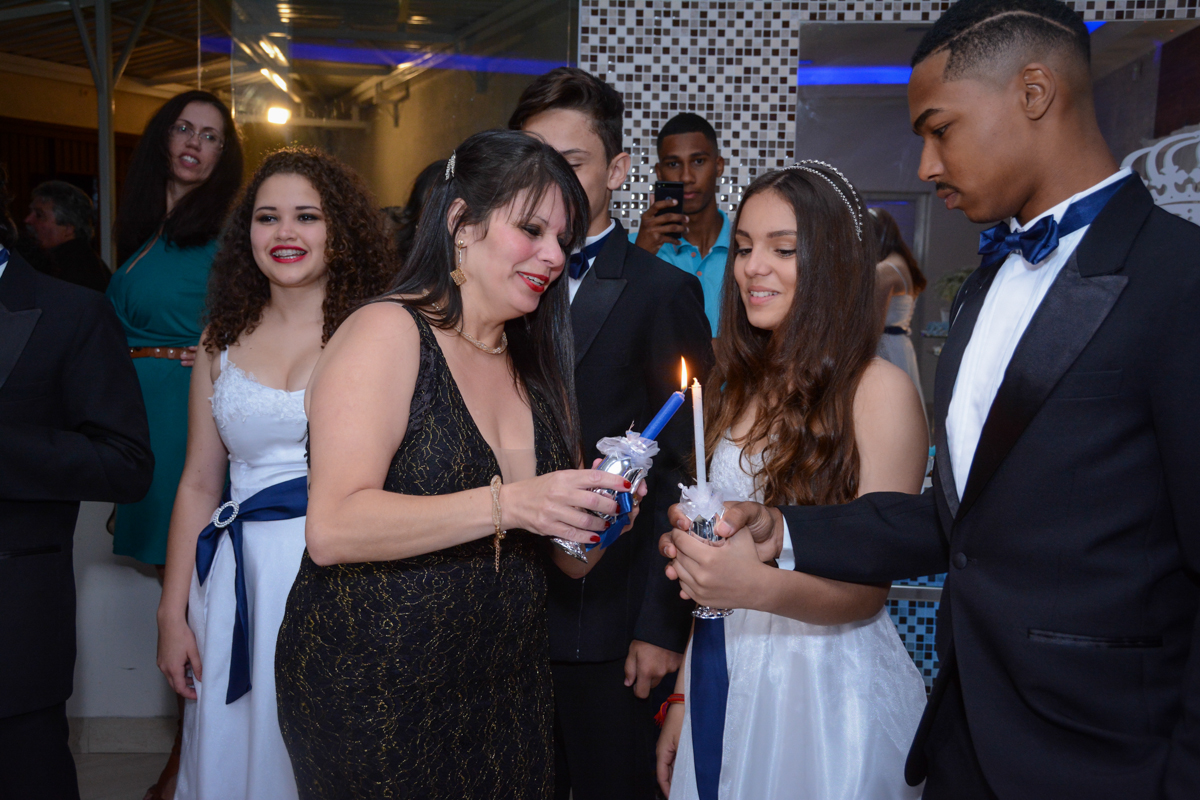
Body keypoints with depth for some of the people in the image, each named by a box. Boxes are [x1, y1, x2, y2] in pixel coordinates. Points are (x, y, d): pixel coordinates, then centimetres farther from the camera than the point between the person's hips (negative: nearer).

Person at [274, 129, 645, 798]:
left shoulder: (538, 367, 10)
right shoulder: (388, 332, -12)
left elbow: (568, 562, 15)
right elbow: (332, 529, -24)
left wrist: (593, 519, -7)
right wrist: (506, 504, -28)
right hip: (371, 698, -6)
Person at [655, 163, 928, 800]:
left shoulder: (878, 390, -13)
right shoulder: (736, 384, 4)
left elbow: (868, 588, -13)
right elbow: (714, 558, 8)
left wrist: (763, 586, -32)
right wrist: (683, 697, 9)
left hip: (828, 687, -5)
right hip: (723, 681, 5)